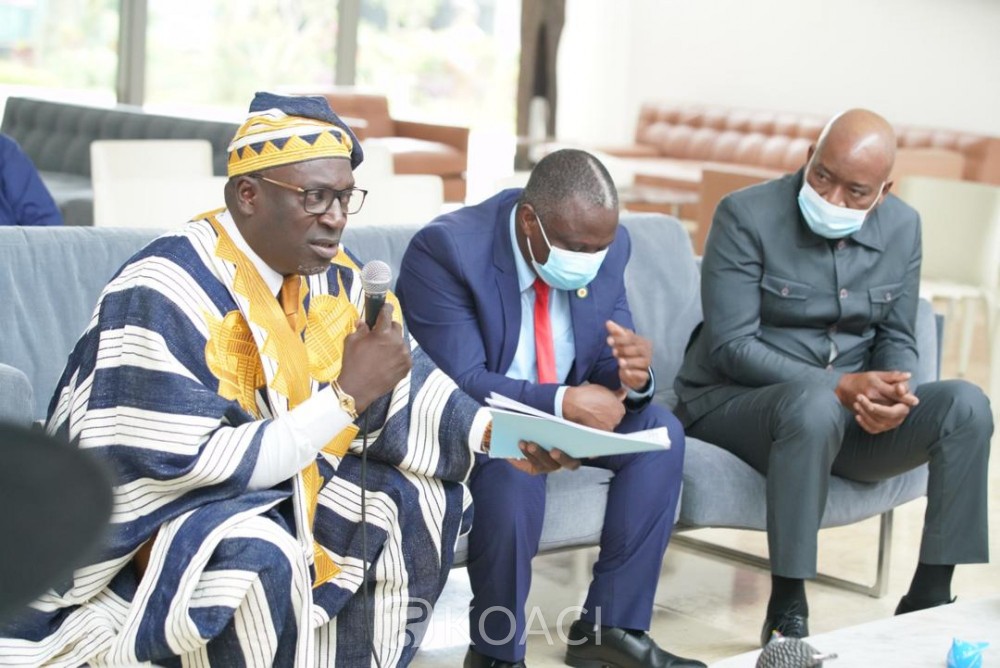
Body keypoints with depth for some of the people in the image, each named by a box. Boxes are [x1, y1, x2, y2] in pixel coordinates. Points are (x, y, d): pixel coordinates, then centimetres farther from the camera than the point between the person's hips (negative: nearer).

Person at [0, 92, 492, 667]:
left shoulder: (331, 274, -4)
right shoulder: (166, 293, -27)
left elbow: (408, 385, 3)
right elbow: (202, 466, -29)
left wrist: (491, 431, -14)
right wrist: (349, 395, -29)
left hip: (268, 486, 8)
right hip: (148, 504, -8)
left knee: (425, 499, 1)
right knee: (258, 557, -35)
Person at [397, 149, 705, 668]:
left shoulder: (606, 245, -9)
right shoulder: (446, 250, -26)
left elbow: (607, 364, -4)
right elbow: (458, 384, -29)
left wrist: (632, 377, -28)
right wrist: (563, 403, -38)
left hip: (563, 410, 6)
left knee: (661, 432, -16)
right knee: (512, 468, -36)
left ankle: (609, 625, -10)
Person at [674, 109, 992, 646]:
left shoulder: (902, 227, 2)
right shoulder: (746, 216, -15)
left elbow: (897, 338, 7)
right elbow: (732, 347, -19)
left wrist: (892, 394, -18)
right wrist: (841, 387, -28)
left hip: (846, 409, 5)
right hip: (734, 401, -5)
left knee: (966, 405, -19)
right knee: (816, 406, -39)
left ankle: (928, 599, -11)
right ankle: (786, 614, -29)